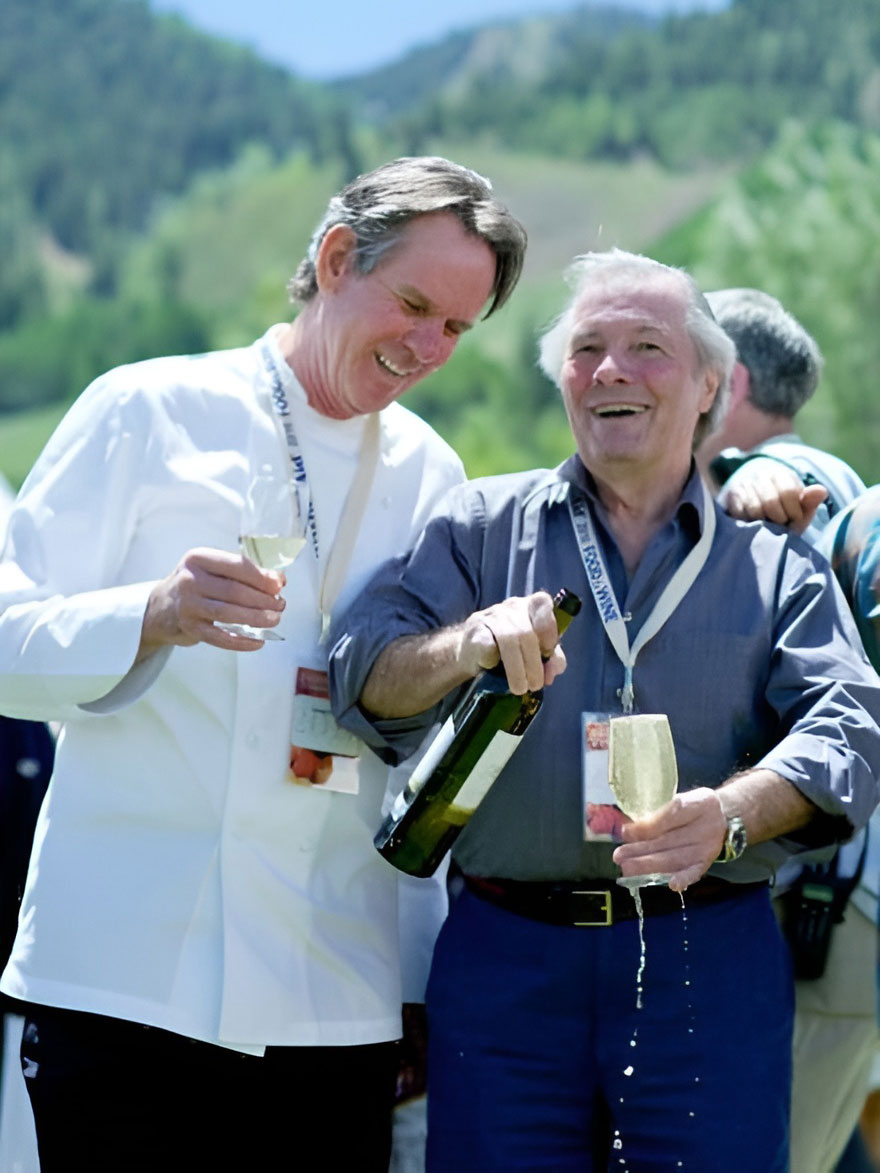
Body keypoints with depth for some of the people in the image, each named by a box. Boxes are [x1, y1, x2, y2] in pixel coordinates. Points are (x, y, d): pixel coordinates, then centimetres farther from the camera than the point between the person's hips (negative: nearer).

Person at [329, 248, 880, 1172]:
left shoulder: (779, 565, 12)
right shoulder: (481, 524, 11)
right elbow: (364, 673, -1)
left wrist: (730, 816, -23)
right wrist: (466, 645, -24)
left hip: (707, 962, 0)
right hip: (504, 961, 0)